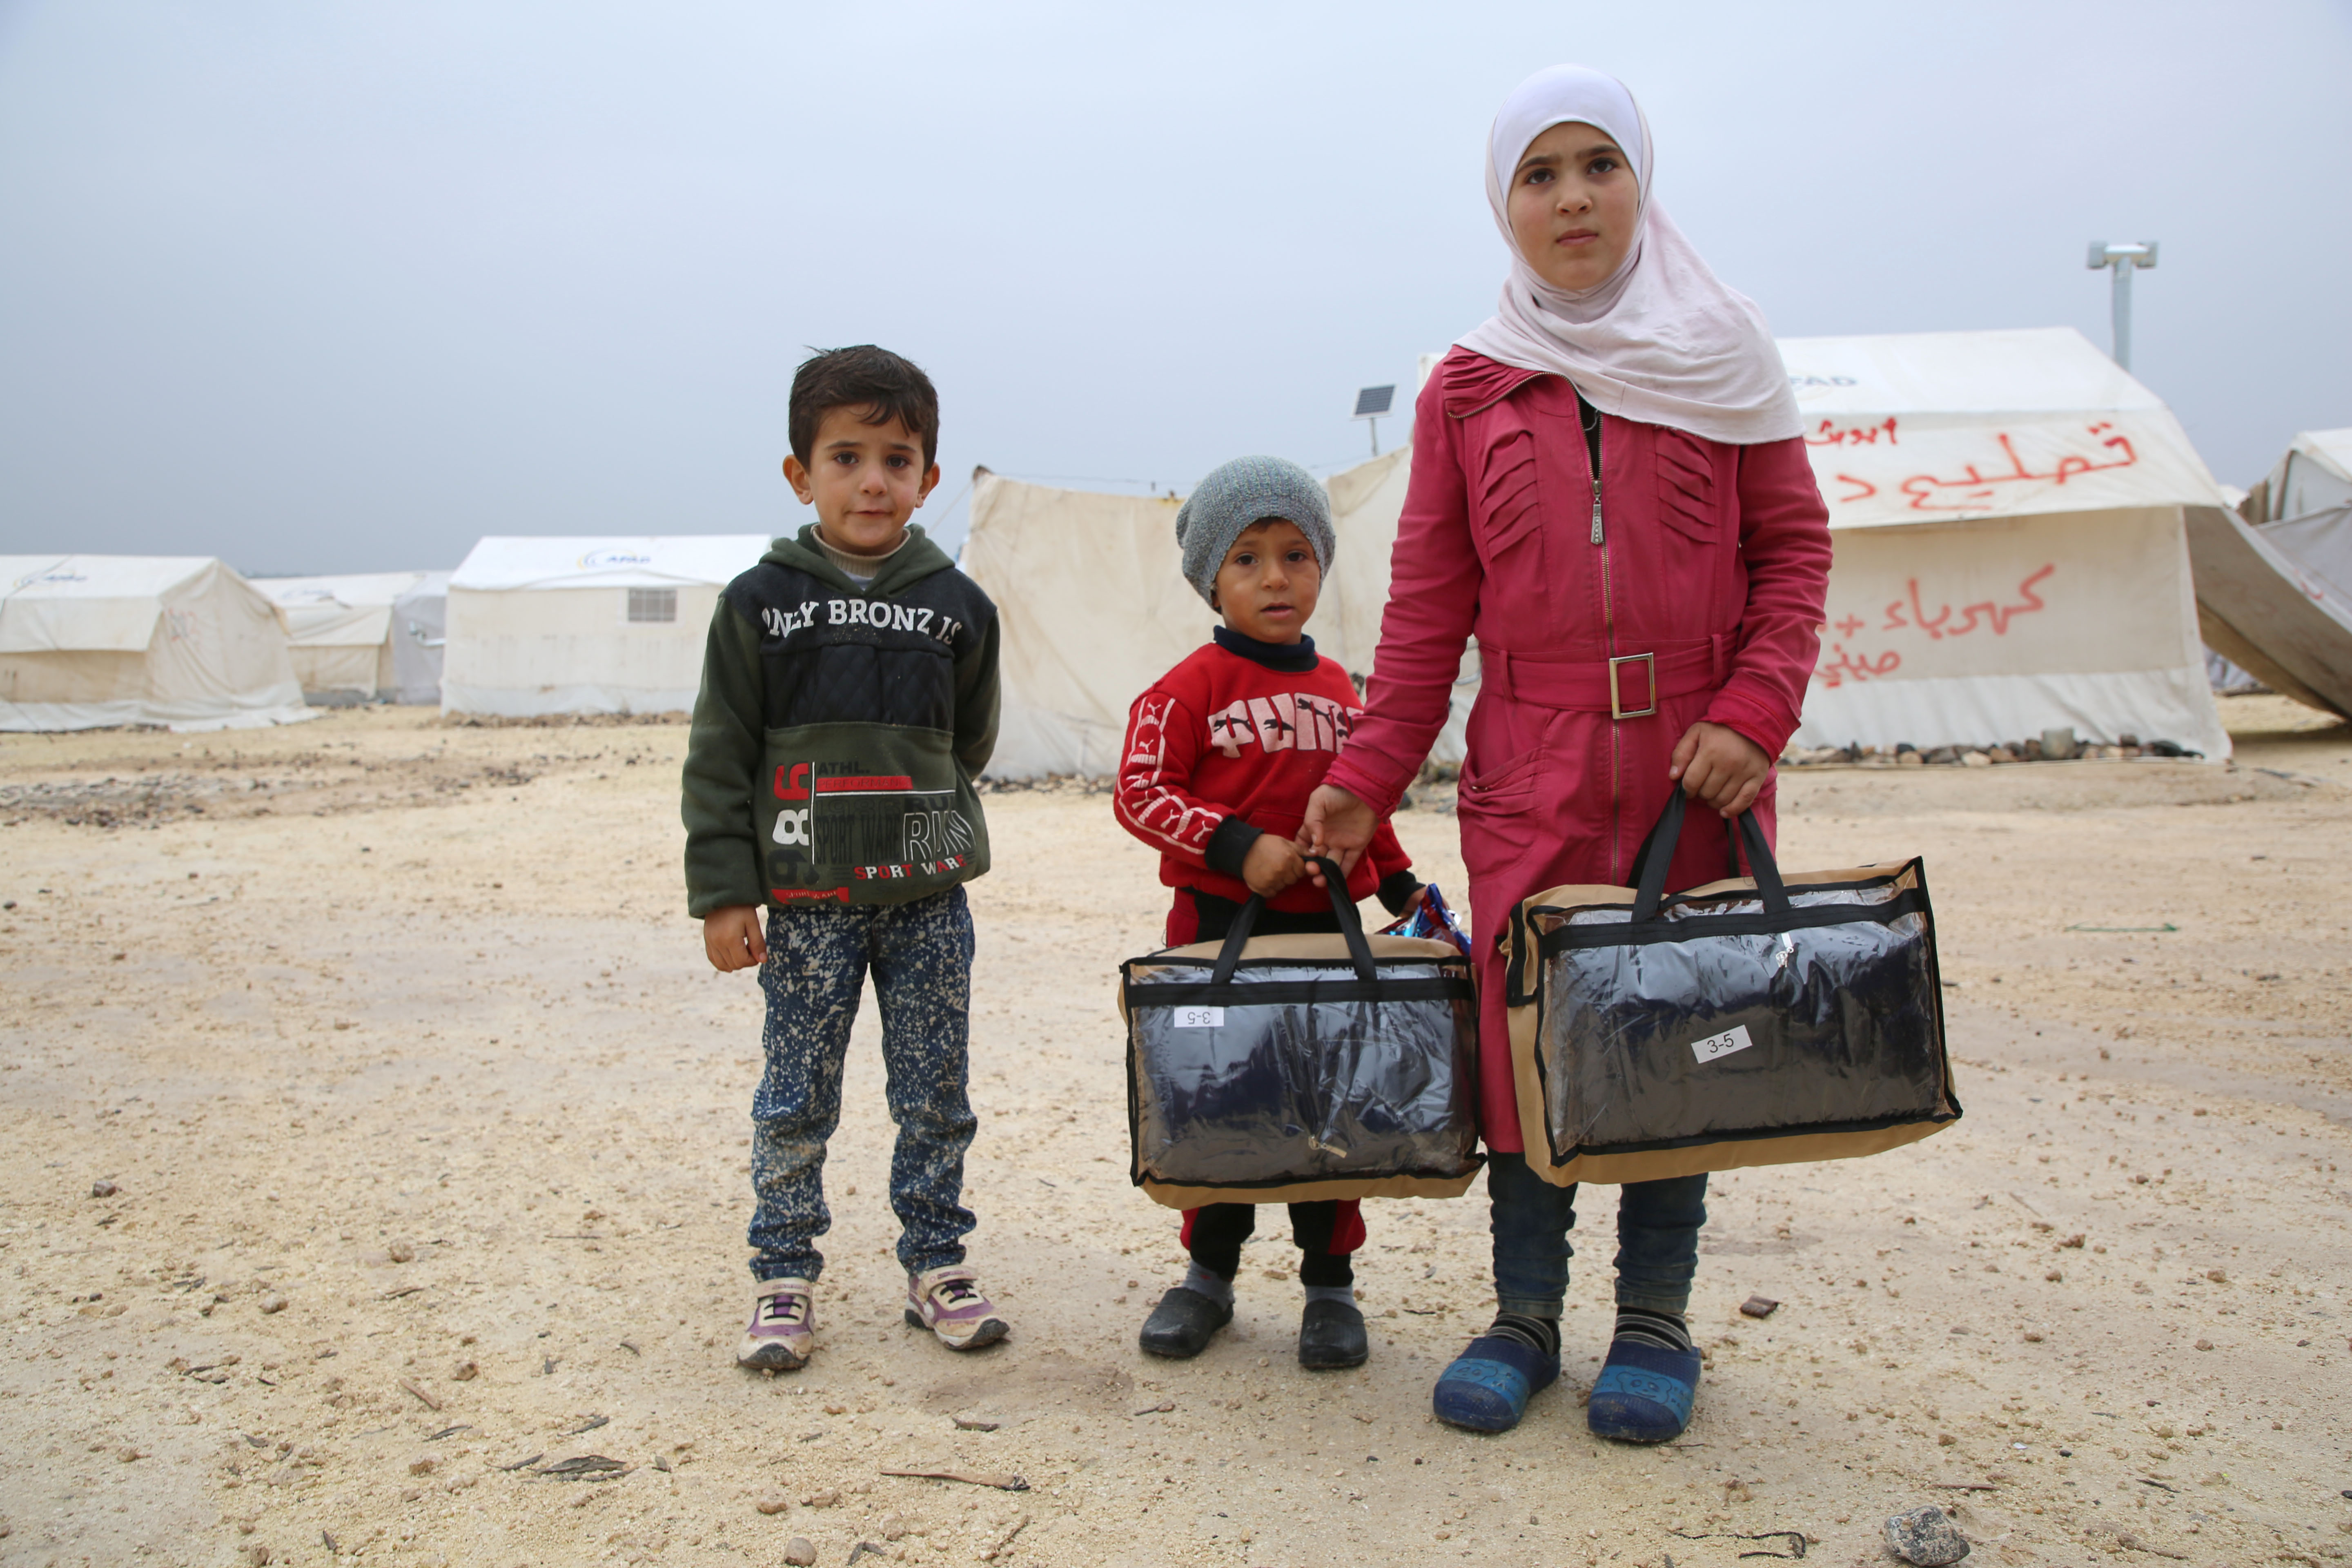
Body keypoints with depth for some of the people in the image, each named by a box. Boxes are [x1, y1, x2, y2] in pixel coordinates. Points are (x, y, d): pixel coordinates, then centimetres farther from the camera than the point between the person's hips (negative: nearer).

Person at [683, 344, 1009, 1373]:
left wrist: (915, 820, 11)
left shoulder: (959, 607, 3)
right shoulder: (760, 602, -1)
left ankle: (936, 1267, 23)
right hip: (804, 900, -1)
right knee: (795, 1103, 5)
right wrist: (722, 891, -5)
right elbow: (719, 756, -1)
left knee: (936, 1098, 8)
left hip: (927, 894, 2)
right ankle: (784, 1281, 20)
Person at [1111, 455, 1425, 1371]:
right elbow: (1140, 793, -11)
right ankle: (1209, 1273, 24)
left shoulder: (1336, 689, 11)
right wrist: (1238, 847, -20)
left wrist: (1402, 884, 13)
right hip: (1219, 926, -3)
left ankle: (1330, 1284, 19)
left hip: (1330, 925, 3)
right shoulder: (1190, 689, -5)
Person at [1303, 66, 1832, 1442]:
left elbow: (1794, 547, 6)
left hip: (1695, 769, 0)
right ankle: (1525, 1317, 18)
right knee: (1524, 1033, 2)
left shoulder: (1723, 359, 6)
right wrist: (1369, 773, 2)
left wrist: (1755, 711, -8)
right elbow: (1431, 603, 7)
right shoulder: (1468, 389, 8)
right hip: (1532, 774, 1)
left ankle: (1655, 1320, 21)